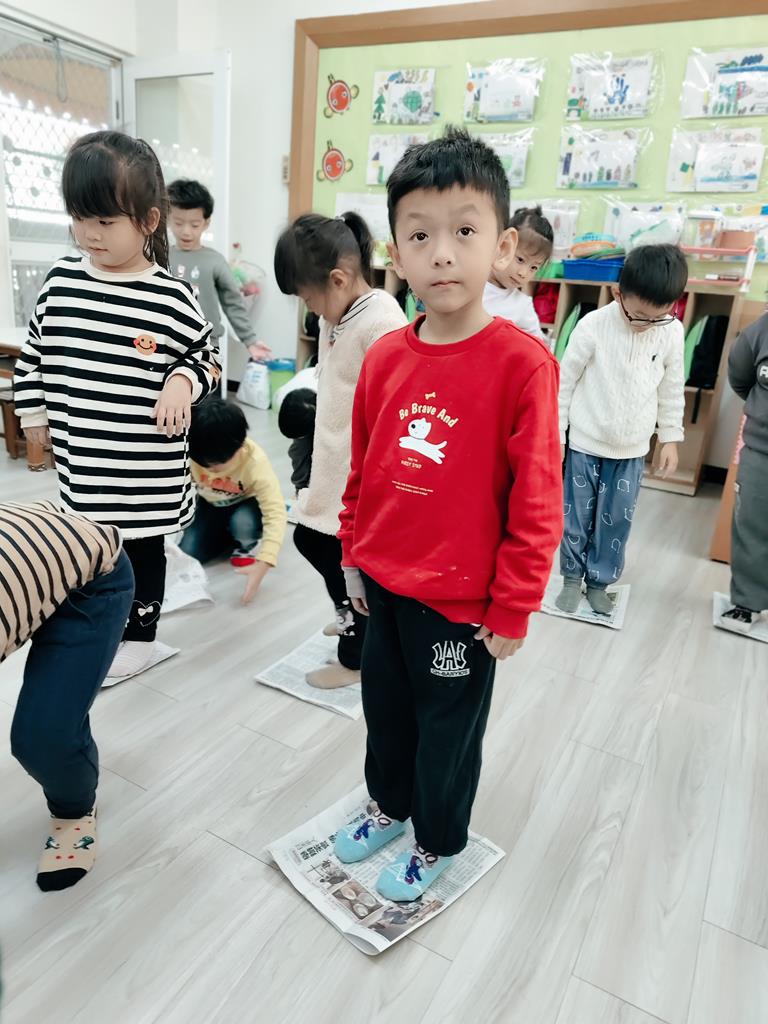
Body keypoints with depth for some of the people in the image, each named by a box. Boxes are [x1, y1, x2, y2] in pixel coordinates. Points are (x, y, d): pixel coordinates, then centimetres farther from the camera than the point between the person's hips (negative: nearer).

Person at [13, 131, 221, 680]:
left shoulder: (172, 297, -11)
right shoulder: (60, 280, 1)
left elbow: (207, 356, 0)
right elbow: (34, 352, 12)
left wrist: (183, 381, -20)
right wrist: (34, 412, 12)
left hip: (147, 466, -4)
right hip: (80, 457, 4)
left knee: (142, 546, 12)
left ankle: (139, 633, 31)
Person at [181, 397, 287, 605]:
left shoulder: (255, 462, -37)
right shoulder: (190, 454, -29)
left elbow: (275, 513, -40)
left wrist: (262, 564, -49)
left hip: (246, 503, -3)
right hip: (209, 504, 3)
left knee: (243, 523, -37)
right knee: (187, 553, -14)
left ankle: (249, 545, 0)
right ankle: (228, 538, 15)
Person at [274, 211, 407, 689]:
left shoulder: (382, 323, -22)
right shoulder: (338, 317, 8)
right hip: (331, 468, 10)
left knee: (351, 560, 5)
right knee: (310, 539, 20)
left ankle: (355, 658, 28)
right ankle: (354, 622, 42)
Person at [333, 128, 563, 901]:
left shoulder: (522, 363, -19)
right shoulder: (384, 358, -3)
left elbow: (536, 500, -16)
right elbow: (362, 470, 8)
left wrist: (512, 609, -12)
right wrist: (354, 556, 13)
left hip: (462, 599, -5)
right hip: (382, 583, 5)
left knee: (449, 726, 17)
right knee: (386, 705, 25)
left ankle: (437, 842, 44)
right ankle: (387, 803, 53)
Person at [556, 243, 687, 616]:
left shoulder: (672, 333, -4)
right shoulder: (592, 326, -15)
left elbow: (672, 390, 7)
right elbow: (565, 381, -8)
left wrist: (670, 438, 9)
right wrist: (554, 434, -5)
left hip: (632, 450, 3)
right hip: (585, 443, -3)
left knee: (616, 522, 9)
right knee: (577, 515, 8)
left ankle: (599, 582, 27)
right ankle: (572, 577, 29)